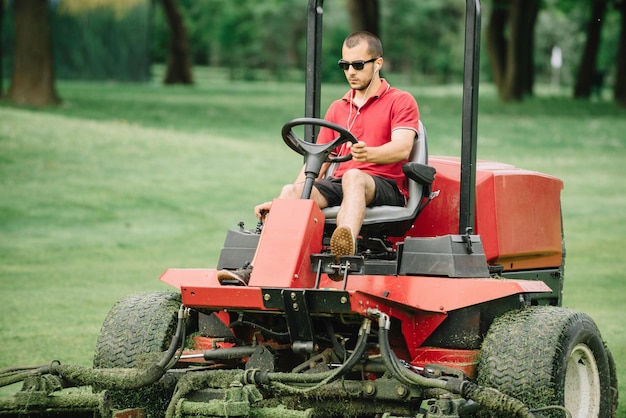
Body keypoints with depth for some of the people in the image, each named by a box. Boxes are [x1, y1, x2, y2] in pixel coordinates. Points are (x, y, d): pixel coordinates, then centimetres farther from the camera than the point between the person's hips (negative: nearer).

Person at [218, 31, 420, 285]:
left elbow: (402, 148, -13)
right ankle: (255, 269, -39)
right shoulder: (337, 109, 24)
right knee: (292, 191, -24)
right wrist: (279, 203, 6)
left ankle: (345, 252, -67)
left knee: (353, 177, -39)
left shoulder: (401, 102, 5)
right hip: (340, 185, 5)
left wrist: (369, 154, -36)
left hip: (386, 187, -5)